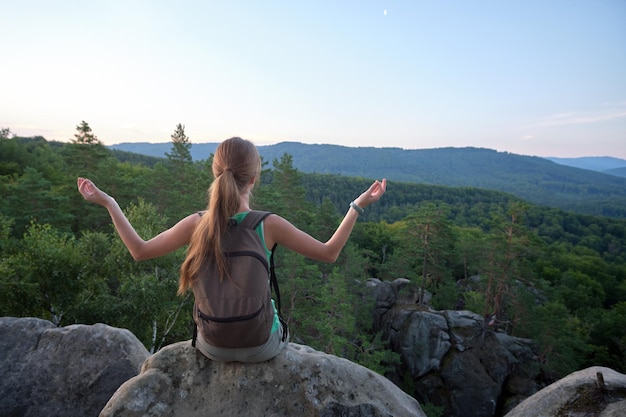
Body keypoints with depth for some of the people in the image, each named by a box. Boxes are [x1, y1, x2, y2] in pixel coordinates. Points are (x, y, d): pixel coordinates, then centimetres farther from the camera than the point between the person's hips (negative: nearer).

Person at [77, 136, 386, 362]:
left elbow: (139, 251, -3)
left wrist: (107, 202, 5)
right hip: (261, 345, -2)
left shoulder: (196, 224, -18)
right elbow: (329, 253, -13)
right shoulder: (269, 225, -24)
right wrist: (358, 205, -7)